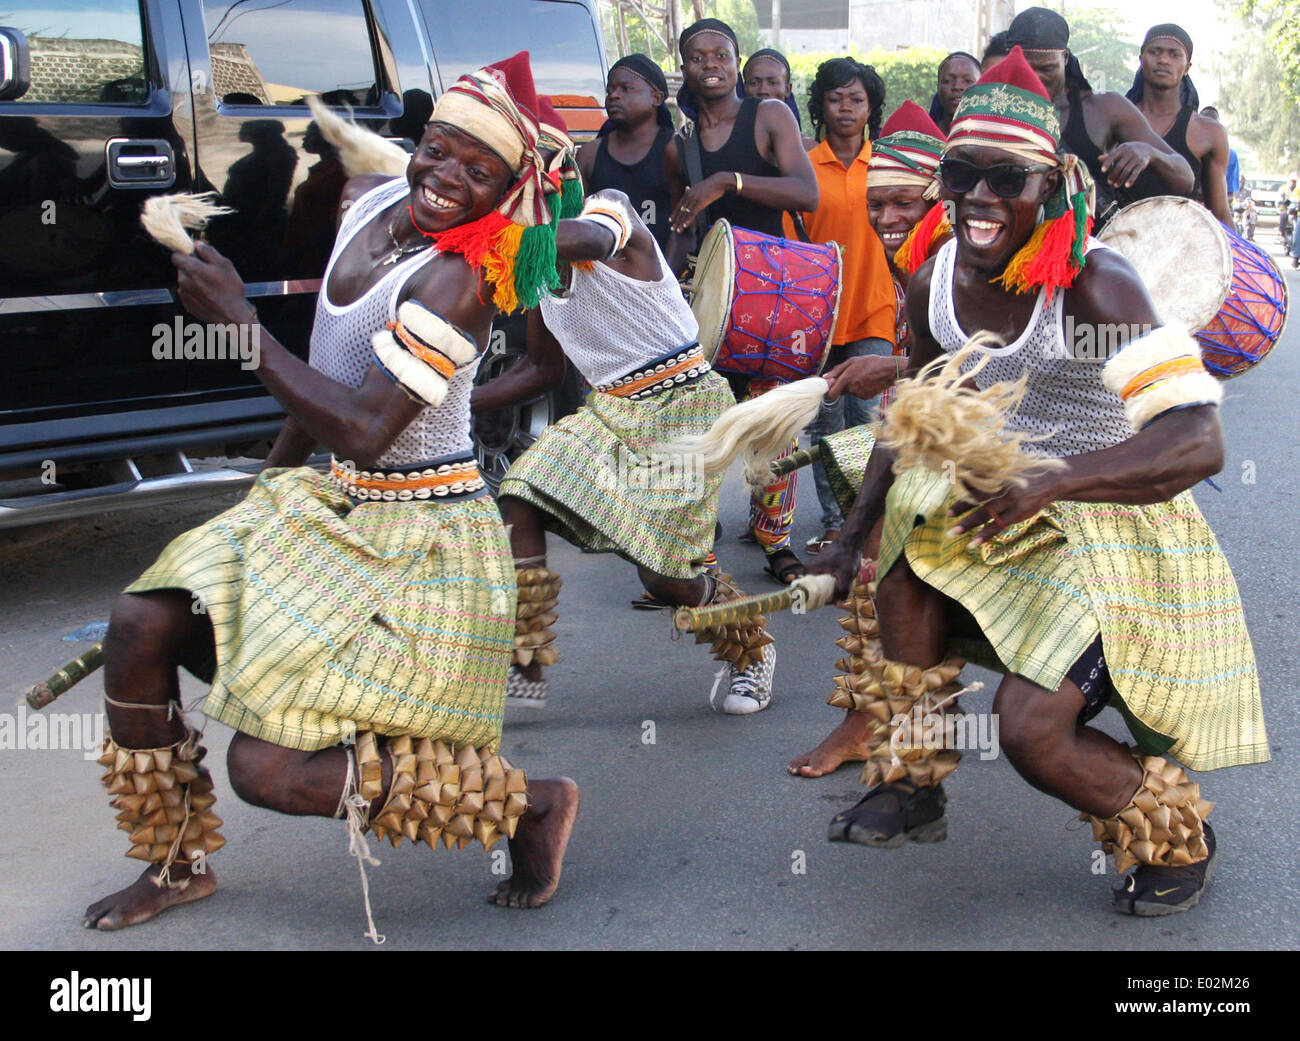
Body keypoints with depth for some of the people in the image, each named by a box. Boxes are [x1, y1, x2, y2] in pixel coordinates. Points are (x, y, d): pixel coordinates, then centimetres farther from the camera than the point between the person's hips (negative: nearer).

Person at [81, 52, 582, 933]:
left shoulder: (458, 279, -24)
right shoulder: (369, 205, 3)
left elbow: (362, 431, -31)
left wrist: (238, 321, -25)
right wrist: (279, 468, 23)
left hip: (416, 539, -9)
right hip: (327, 501, 9)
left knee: (269, 770, -12)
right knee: (141, 625, 2)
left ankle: (532, 804, 3)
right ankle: (178, 863, 23)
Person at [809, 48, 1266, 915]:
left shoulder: (1095, 285, -26)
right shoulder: (935, 285, -5)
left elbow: (1198, 442, -35)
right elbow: (913, 419, 12)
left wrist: (1050, 482, -47)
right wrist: (853, 538, 2)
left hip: (1115, 518, -7)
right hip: (1007, 502, 7)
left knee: (1030, 729, -18)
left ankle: (1178, 835, 14)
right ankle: (911, 789, 2)